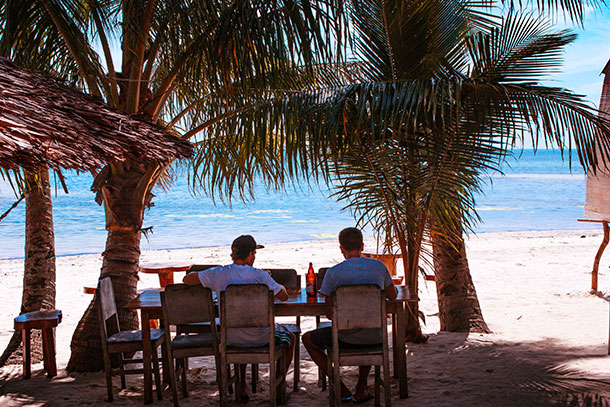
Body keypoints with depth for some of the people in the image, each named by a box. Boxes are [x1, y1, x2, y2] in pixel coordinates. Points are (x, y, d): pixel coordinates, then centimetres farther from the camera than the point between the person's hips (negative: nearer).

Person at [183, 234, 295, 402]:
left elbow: (186, 279, 0)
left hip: (231, 339, 4)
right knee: (290, 338, 26)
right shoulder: (260, 275, -16)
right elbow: (283, 296, -7)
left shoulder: (218, 274, -9)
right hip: (260, 339, -3)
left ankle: (242, 387, 40)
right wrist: (278, 286, 15)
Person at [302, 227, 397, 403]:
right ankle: (361, 390, 34)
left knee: (308, 339, 23)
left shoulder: (333, 273, -9)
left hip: (346, 337, -3)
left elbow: (329, 313, -3)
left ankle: (342, 390, 18)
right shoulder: (379, 267, -1)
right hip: (374, 338, 4)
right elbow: (392, 296, 15)